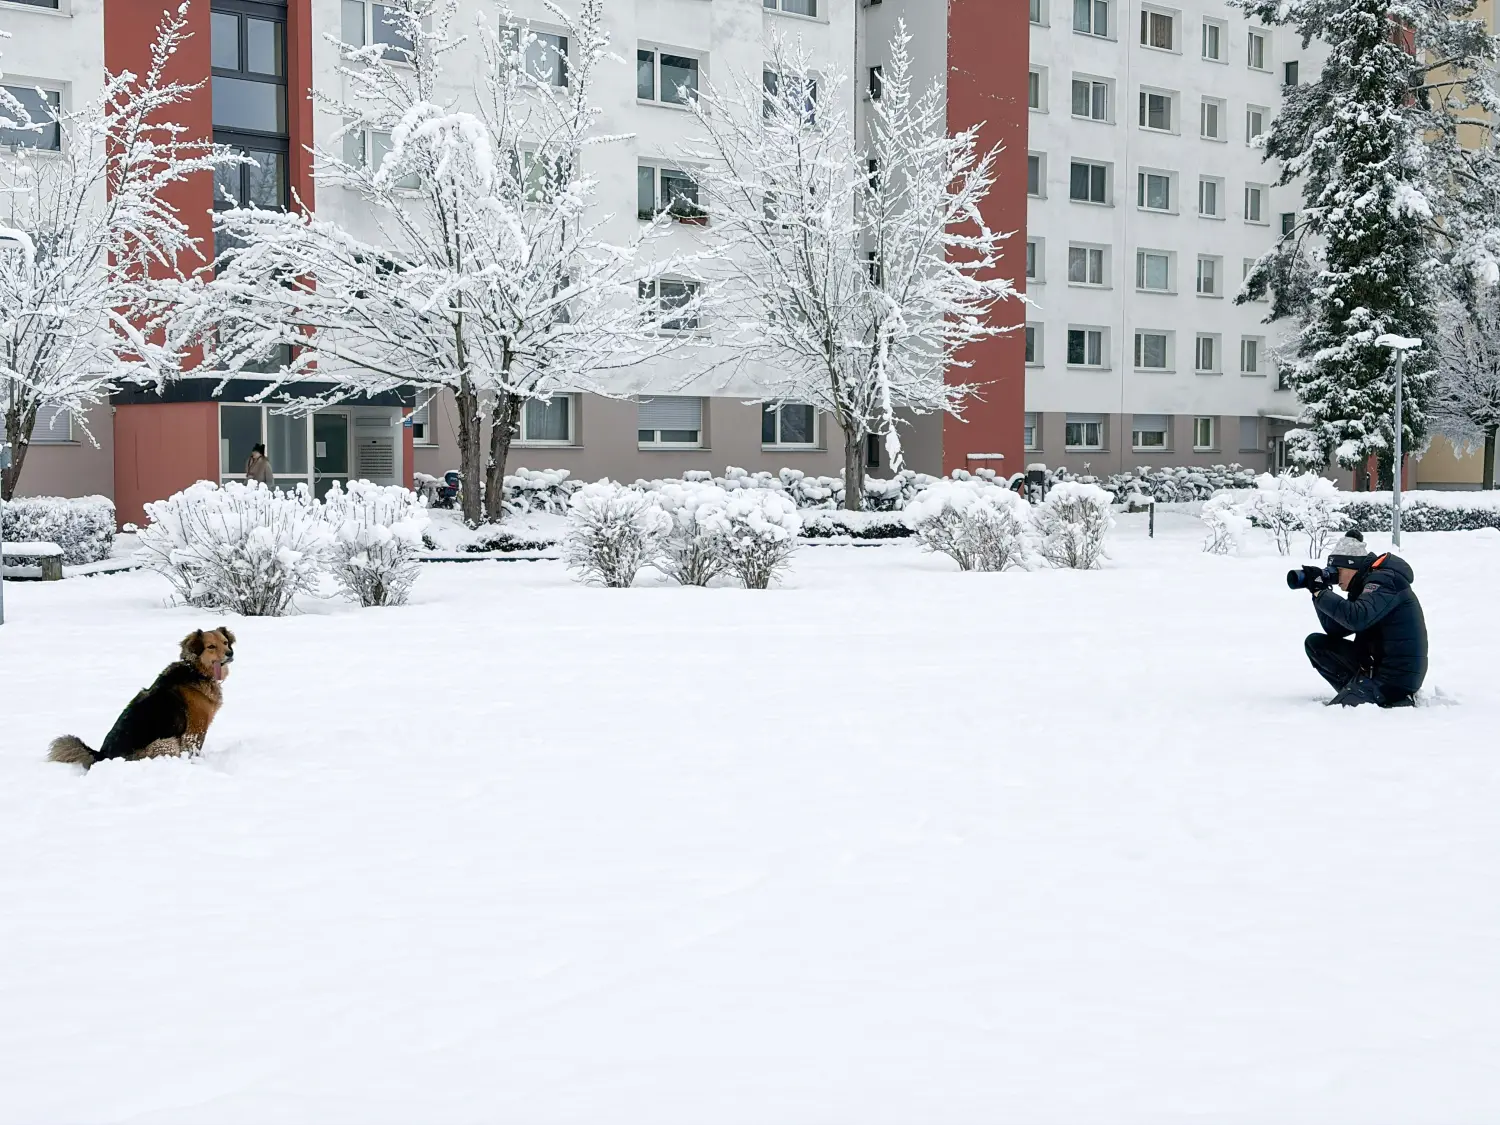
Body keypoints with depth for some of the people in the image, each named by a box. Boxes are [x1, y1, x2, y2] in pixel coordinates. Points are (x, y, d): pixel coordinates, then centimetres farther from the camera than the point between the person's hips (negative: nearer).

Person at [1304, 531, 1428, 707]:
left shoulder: (1385, 580, -15)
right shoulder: (1364, 585, 14)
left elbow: (1356, 618, -33)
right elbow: (1335, 630, 12)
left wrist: (1321, 594, -23)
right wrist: (1320, 591, 1)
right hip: (1375, 663, 10)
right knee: (1316, 644, 8)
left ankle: (1397, 702, -5)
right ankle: (1355, 691, 0)